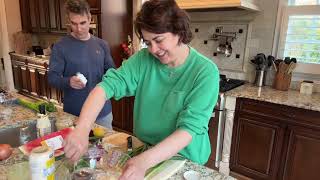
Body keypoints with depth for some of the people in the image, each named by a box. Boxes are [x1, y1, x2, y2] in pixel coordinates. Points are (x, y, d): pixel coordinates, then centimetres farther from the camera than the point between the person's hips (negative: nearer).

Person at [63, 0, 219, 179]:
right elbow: (108, 85, -20)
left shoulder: (206, 72, -22)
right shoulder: (143, 59, -11)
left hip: (185, 161, -2)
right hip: (144, 151, 3)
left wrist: (145, 161, -40)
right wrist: (82, 129, -36)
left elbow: (190, 127, -28)